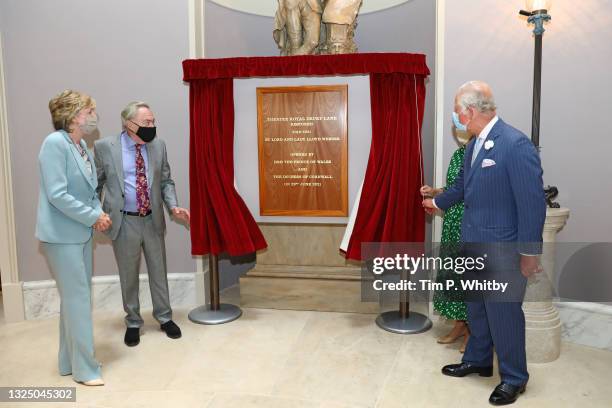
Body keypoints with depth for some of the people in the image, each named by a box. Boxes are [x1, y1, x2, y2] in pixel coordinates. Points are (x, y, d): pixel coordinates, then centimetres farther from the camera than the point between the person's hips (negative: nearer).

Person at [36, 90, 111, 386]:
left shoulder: (82, 145, 7)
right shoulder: (55, 143, -17)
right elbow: (57, 195, -23)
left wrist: (98, 213, -3)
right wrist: (94, 217, -16)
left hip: (81, 233, 8)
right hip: (62, 235, -8)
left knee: (76, 297, 15)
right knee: (78, 299, -2)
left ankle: (70, 361, 29)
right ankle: (84, 368, 11)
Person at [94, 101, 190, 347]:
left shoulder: (158, 145, 2)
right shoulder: (104, 147, -7)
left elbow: (166, 181, 6)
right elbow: (96, 183, 1)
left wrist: (173, 207, -8)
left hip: (153, 220, 3)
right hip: (124, 222, -2)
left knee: (158, 271, 13)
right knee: (129, 276, 11)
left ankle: (164, 318, 30)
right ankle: (133, 323, 29)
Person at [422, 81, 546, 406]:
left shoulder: (516, 144, -20)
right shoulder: (474, 145, 6)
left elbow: (533, 202, -20)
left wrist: (529, 253, -18)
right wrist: (437, 202, 38)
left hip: (502, 248, -8)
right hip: (473, 244, 8)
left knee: (504, 313, 6)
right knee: (476, 309, 21)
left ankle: (514, 378, 27)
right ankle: (478, 360, 41)